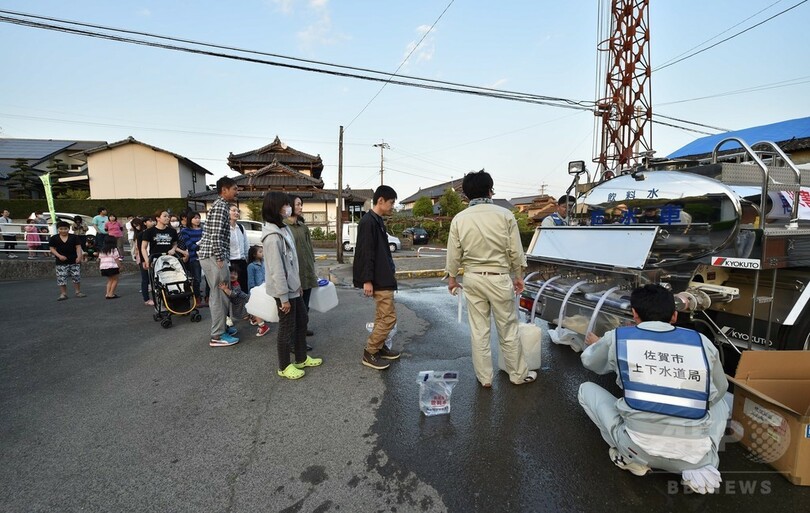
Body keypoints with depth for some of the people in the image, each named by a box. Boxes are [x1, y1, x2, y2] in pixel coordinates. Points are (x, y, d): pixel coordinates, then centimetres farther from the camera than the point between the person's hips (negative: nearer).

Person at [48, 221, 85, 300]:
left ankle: (78, 292, 17)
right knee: (61, 278, 0)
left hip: (74, 261, 0)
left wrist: (79, 256, -12)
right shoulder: (54, 238, 2)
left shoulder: (74, 237, 2)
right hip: (61, 262, 0)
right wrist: (59, 256, -13)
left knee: (77, 277, 5)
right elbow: (52, 248, 2)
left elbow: (78, 247, 0)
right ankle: (63, 294, 9)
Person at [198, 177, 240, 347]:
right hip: (213, 256, -11)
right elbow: (215, 236, -21)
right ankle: (217, 336, 3)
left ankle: (220, 328, 28)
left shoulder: (221, 206, 19)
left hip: (212, 256, 11)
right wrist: (220, 258, -18)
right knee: (220, 295, -5)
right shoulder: (220, 207, -13)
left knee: (218, 294, 17)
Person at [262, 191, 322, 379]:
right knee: (287, 328, 5)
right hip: (284, 290, -10)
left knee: (302, 322, 19)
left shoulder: (283, 228, 9)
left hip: (293, 287, 10)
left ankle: (302, 359, 35)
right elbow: (276, 269, -23)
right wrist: (283, 297, -20)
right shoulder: (273, 236, -22)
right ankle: (284, 367, 23)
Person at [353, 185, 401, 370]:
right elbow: (366, 253, -22)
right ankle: (369, 353, 5)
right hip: (379, 280, -10)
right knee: (388, 317, -6)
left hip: (383, 277, 10)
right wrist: (367, 280, -23)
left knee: (381, 316, 17)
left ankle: (379, 347, 28)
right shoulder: (368, 222, -17)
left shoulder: (377, 221, 13)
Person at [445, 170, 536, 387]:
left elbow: (453, 254, 1)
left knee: (478, 331, 11)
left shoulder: (459, 219, -4)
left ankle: (484, 377, 23)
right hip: (499, 278, -2)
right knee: (508, 329, 12)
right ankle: (518, 374, 28)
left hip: (472, 279, 2)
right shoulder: (504, 215, -8)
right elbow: (515, 251, -4)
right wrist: (518, 276, 9)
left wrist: (452, 277, 15)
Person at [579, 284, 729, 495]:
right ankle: (701, 468, 11)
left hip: (639, 449, -2)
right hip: (693, 456, 3)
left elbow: (589, 362, 20)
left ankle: (631, 459, 8)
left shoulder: (618, 338, -2)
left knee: (587, 389, 18)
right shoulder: (702, 342, 3)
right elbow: (720, 390, 21)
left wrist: (596, 345, 43)